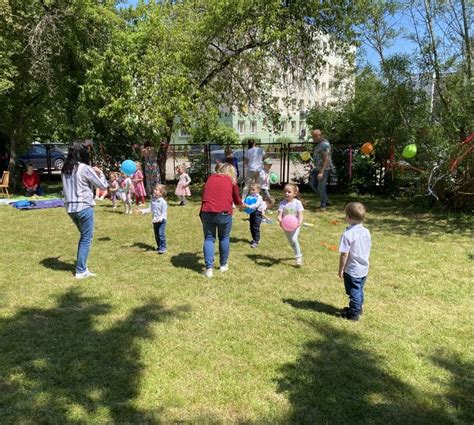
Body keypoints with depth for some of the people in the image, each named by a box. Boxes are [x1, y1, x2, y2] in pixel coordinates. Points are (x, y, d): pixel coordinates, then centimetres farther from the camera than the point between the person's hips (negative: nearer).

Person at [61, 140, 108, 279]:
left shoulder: (65, 169, 8)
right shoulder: (85, 169, -12)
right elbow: (103, 185, -6)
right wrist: (100, 173, 12)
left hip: (70, 208, 7)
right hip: (84, 207, -7)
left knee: (83, 236, 22)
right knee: (86, 239, 4)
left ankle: (81, 266, 25)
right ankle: (81, 271, 6)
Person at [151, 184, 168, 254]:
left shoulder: (163, 202, -18)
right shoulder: (153, 200, 4)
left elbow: (164, 212, -18)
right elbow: (151, 209, 15)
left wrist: (160, 219, -31)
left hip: (161, 221, -7)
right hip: (155, 221, 7)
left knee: (161, 234, -10)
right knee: (156, 235, 14)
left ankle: (163, 248, -4)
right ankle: (159, 246, 28)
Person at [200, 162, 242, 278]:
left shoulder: (211, 177, 19)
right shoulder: (232, 181, 12)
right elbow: (237, 201, 22)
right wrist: (242, 204, 43)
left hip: (207, 211, 2)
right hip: (224, 212, -1)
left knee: (209, 239, 8)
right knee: (224, 238, 16)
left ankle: (209, 268, -1)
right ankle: (223, 265, 28)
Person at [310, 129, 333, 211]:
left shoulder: (325, 144, -18)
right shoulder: (318, 143, 12)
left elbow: (326, 159, -23)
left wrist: (321, 172, -26)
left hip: (324, 169, -11)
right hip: (317, 168, 11)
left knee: (321, 187, -5)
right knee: (312, 184, 16)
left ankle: (323, 205, 12)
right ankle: (326, 200, 26)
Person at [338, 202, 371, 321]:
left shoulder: (348, 234, -23)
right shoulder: (366, 232, -2)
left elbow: (344, 254, -21)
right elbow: (367, 250, 8)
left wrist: (341, 269, -10)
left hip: (352, 270, -7)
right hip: (364, 269, 7)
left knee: (353, 292, 7)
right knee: (359, 290, 22)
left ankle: (354, 313, 18)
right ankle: (358, 308, 38)